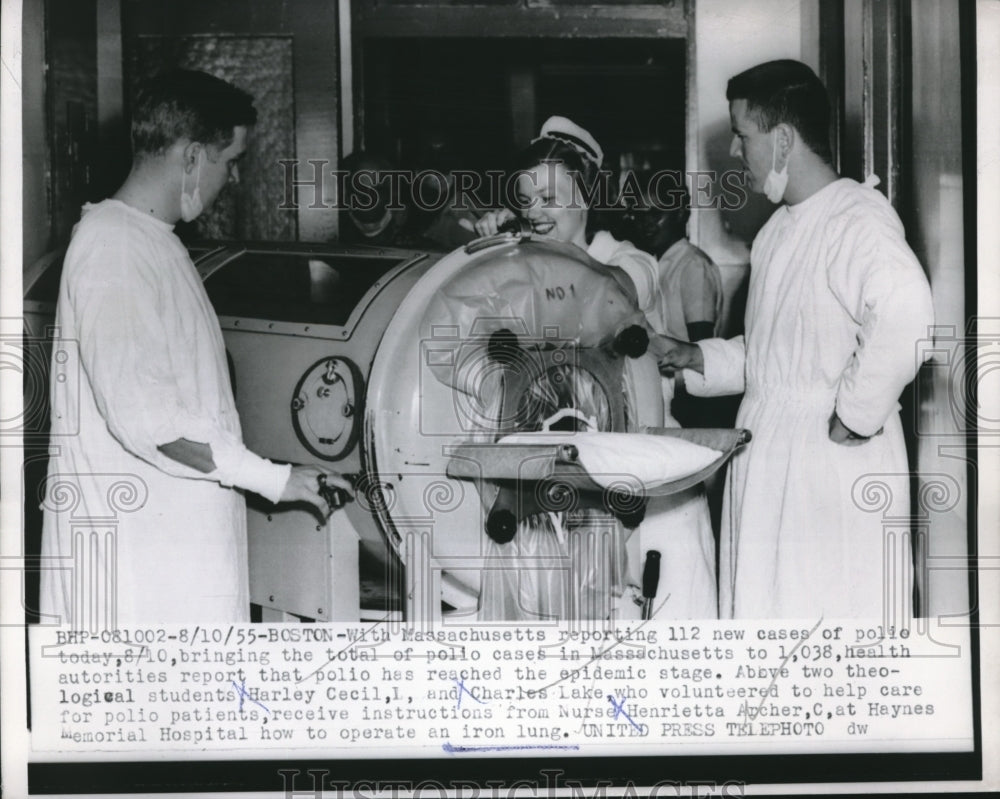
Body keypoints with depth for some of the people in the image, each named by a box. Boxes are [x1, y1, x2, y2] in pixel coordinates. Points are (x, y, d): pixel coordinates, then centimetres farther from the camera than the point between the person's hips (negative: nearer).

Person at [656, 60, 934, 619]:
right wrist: (696, 359, 13)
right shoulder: (781, 228, 16)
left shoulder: (858, 218, -16)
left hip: (835, 464, -9)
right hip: (771, 464, 10)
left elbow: (904, 313, -34)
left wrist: (855, 416, -26)